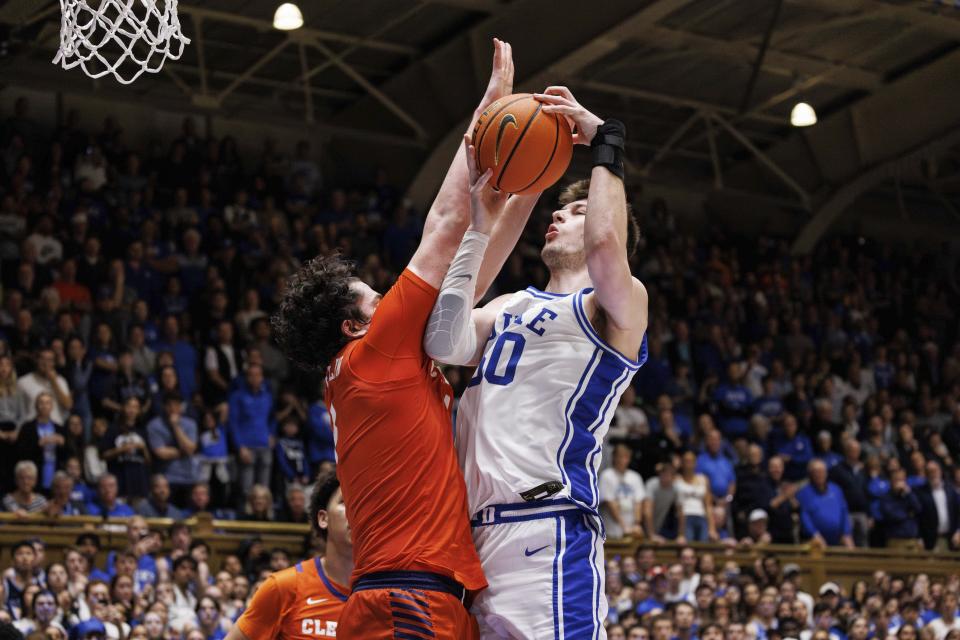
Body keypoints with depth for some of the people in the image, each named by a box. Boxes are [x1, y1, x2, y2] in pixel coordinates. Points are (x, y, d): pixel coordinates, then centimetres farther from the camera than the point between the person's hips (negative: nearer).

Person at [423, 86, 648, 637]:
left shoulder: (619, 304, 4)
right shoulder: (511, 307, 25)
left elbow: (607, 247, -20)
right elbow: (445, 342, 5)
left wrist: (606, 144, -6)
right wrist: (476, 219, 9)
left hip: (548, 530, -7)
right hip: (476, 530, 7)